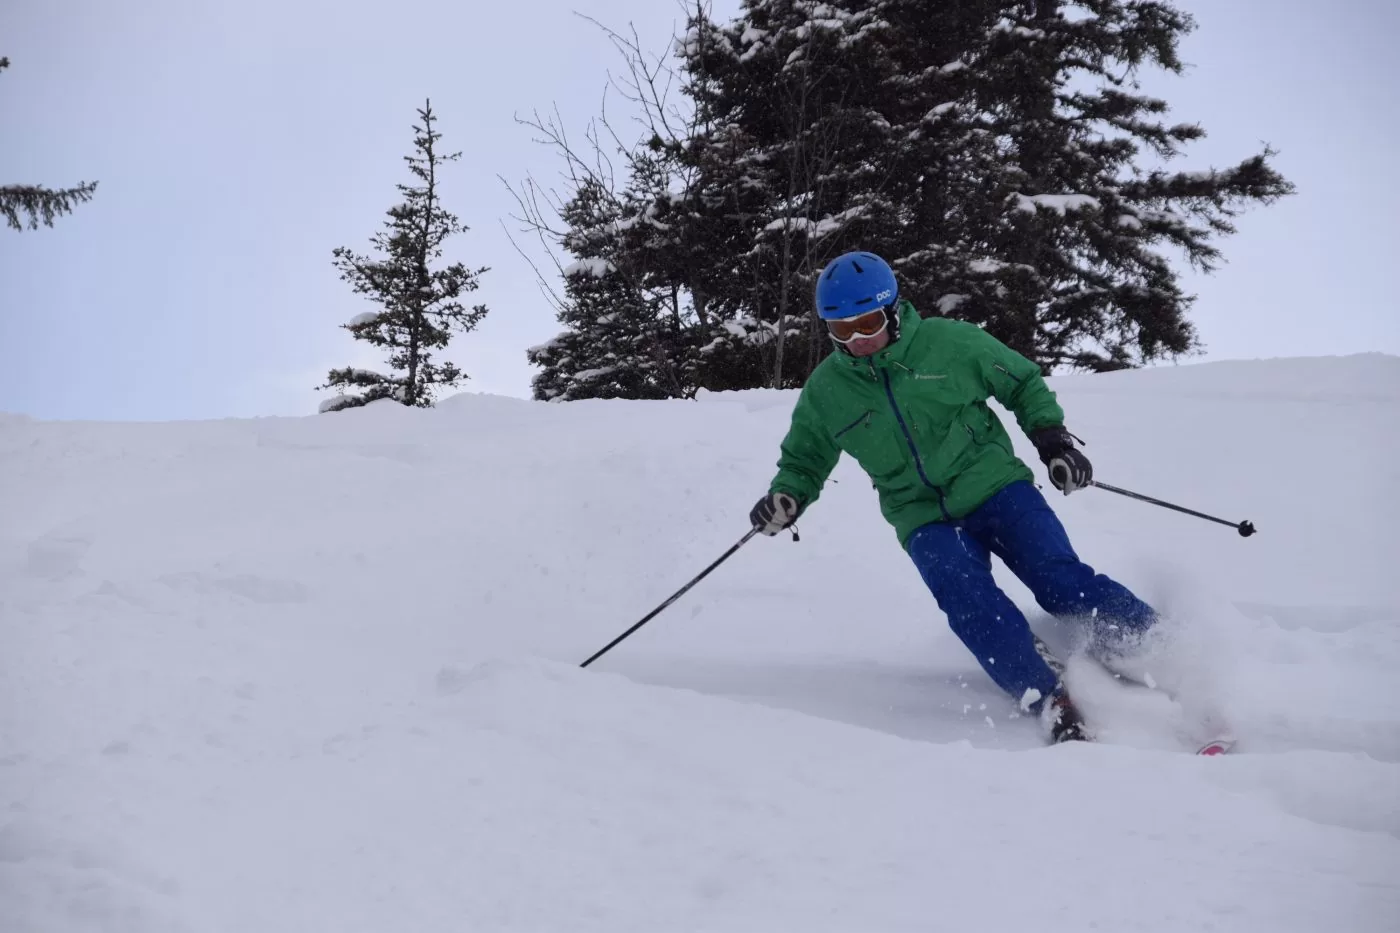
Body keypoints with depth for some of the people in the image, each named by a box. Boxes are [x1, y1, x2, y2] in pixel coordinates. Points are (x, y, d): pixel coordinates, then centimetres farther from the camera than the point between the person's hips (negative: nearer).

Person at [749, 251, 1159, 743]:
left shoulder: (949, 342, -4)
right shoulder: (825, 390, 2)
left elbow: (1023, 383, 10)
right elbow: (804, 460, 17)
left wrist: (1050, 435, -4)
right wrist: (787, 497, -4)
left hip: (994, 485, -1)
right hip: (924, 519, 1)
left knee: (1061, 581, -18)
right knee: (971, 603, -25)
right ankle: (1052, 707, -26)